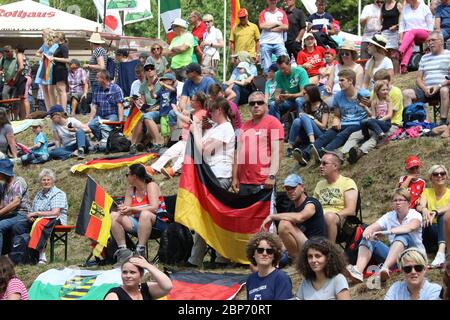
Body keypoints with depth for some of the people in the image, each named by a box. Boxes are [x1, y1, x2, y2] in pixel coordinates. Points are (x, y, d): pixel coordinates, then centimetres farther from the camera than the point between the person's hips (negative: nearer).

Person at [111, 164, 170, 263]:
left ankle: (140, 250, -40)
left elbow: (154, 208, -20)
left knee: (145, 214, -41)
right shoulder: (131, 190, 12)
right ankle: (122, 249, -18)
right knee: (113, 216, -11)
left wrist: (132, 209, -26)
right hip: (138, 222, 7)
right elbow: (126, 209, 7)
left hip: (157, 222, -7)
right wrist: (121, 209, -18)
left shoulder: (151, 186, -7)